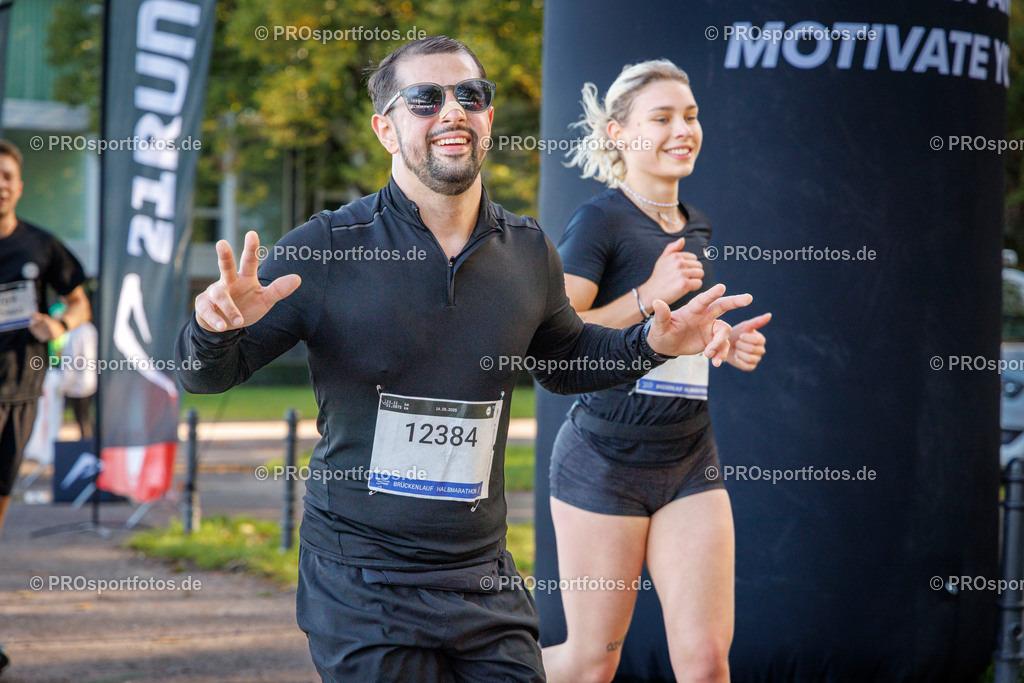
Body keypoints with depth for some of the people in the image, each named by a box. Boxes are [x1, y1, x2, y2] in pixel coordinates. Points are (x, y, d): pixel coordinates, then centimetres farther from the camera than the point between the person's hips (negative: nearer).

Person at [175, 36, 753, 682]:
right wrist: (219, 325, -26)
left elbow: (565, 358, 24)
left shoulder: (527, 252, 4)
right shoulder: (325, 250, -9)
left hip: (488, 588, 4)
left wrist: (653, 344, 7)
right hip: (362, 594, -4)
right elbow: (207, 374, -3)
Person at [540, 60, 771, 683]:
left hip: (691, 464, 6)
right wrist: (649, 296, -20)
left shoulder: (696, 228, 14)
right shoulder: (600, 221, -9)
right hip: (606, 460, -6)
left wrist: (727, 342, 8)